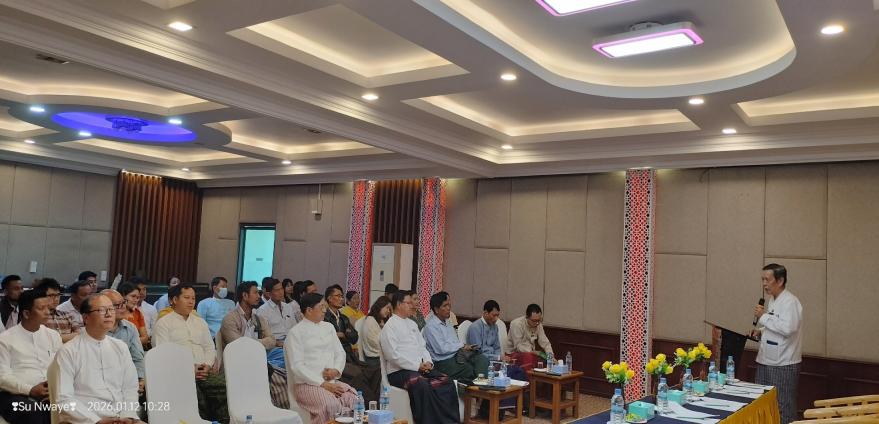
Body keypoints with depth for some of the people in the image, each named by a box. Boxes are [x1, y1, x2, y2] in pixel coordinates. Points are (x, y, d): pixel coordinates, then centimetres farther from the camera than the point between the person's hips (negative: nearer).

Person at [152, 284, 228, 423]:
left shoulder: (200, 322, 25)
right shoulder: (163, 323, 8)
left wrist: (207, 365, -1)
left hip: (204, 370, 5)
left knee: (225, 388, -23)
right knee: (196, 395, -34)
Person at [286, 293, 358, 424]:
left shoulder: (328, 327, 16)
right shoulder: (295, 333, -3)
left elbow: (340, 352, 18)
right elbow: (297, 366, -10)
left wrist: (336, 370, -5)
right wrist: (322, 384, -17)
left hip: (332, 381, 5)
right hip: (307, 384, -5)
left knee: (354, 398, -25)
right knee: (331, 404, -34)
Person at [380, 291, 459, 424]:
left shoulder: (412, 323, 21)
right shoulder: (390, 325, -4)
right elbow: (393, 354, -14)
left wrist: (428, 362, 0)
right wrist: (417, 366, -15)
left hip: (421, 368, 8)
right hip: (399, 371, -7)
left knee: (447, 382, -15)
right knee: (423, 386, -35)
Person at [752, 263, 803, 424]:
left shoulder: (790, 302, -15)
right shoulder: (772, 301, 12)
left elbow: (787, 328, -27)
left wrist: (764, 316, -20)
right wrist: (761, 331, 7)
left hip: (783, 364, -9)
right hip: (766, 361, 9)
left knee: (783, 407, 1)